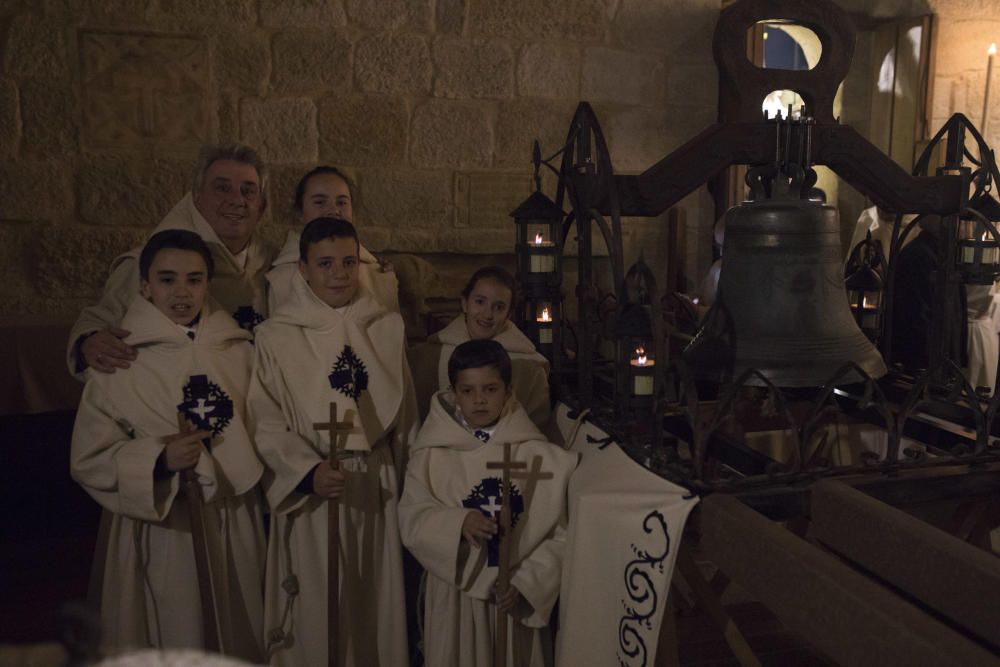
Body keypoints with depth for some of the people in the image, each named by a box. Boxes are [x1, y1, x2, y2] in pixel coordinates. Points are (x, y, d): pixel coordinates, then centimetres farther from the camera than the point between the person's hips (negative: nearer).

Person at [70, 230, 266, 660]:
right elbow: (87, 460, -7)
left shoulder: (238, 350, 3)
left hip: (233, 526, 3)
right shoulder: (118, 362, -8)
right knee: (174, 641, 6)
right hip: (159, 531, -3)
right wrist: (159, 459, -20)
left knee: (239, 640, 13)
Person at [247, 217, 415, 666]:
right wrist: (310, 472, -21)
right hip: (309, 492, -3)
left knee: (375, 602, 13)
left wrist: (406, 482, 13)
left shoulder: (388, 329, 4)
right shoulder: (276, 336, -6)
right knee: (315, 608, 5)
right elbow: (266, 424, -8)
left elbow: (405, 414, 10)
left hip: (376, 487, 3)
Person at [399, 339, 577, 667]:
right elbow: (411, 520, -9)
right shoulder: (431, 456, -5)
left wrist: (525, 582, -14)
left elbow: (559, 534, -6)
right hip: (456, 594, 0)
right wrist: (456, 524, -24)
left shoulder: (538, 455, -7)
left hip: (517, 597, 0)